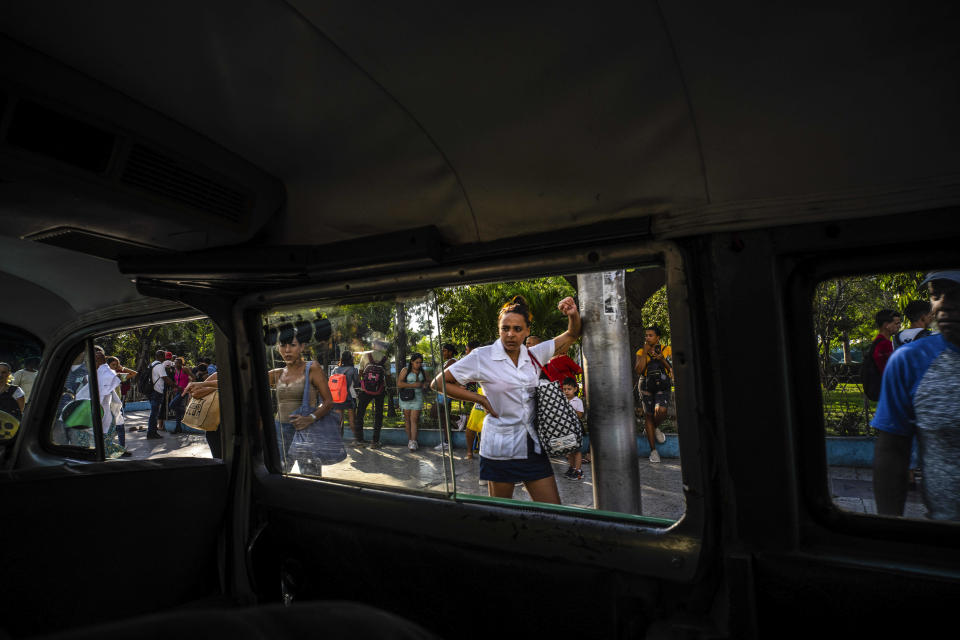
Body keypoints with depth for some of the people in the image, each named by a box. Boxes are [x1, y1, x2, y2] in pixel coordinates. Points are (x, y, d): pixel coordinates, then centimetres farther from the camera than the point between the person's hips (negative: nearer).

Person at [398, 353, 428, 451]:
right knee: (407, 419, 4)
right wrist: (413, 385, -17)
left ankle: (413, 442, -11)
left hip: (417, 397, 2)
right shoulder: (405, 370, -4)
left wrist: (424, 384, 1)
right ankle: (409, 439, 14)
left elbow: (425, 381, 26)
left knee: (414, 419, -7)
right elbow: (399, 384, -12)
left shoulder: (422, 371, 8)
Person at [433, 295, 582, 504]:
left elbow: (572, 335, 12)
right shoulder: (482, 357, -7)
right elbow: (439, 382, -4)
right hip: (500, 449, -3)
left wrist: (573, 315, -10)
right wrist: (481, 399, -8)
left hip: (533, 447, 4)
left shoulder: (534, 355, 5)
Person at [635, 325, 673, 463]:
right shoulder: (641, 352, 5)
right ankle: (653, 450, 14)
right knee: (648, 416, 3)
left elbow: (673, 371, 2)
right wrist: (645, 351, -11)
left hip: (662, 388, -1)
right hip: (646, 388, 1)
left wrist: (663, 360, -14)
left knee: (661, 410, -25)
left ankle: (655, 428, 12)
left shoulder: (667, 350, 5)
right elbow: (638, 370, -11)